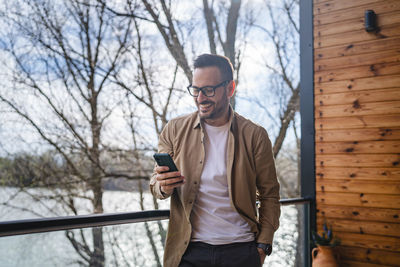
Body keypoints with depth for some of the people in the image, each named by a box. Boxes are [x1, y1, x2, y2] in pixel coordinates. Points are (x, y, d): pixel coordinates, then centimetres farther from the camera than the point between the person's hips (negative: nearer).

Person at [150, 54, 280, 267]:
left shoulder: (255, 136, -2)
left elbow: (269, 195, 3)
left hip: (241, 249, -1)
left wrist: (263, 246, -4)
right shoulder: (174, 130, 1)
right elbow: (155, 184, 6)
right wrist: (164, 187, -17)